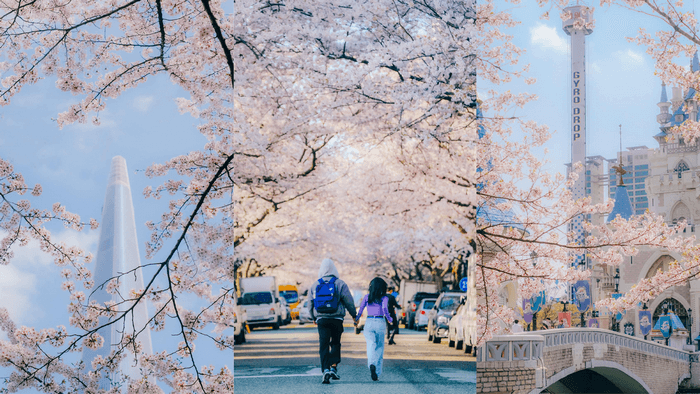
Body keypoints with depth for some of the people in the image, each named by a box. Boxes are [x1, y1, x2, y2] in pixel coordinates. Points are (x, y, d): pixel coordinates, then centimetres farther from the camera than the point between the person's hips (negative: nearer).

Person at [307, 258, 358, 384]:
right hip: (336, 319, -1)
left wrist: (314, 318, 28)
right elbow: (349, 301, -2)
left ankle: (326, 370, -14)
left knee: (323, 346, -1)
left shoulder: (315, 285, 7)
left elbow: (310, 304, 13)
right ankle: (334, 368, 3)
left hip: (321, 319, 1)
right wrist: (354, 315, 12)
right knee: (335, 343, 13)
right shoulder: (340, 284, -1)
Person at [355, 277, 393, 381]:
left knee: (371, 345, -8)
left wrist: (356, 319, 15)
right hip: (380, 322, -1)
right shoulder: (384, 298, -1)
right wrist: (390, 319, 4)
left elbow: (361, 309, -1)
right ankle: (377, 372, 8)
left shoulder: (367, 297, 5)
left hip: (369, 322, 1)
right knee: (379, 348, 10)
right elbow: (385, 310, -13)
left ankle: (372, 364, -37)